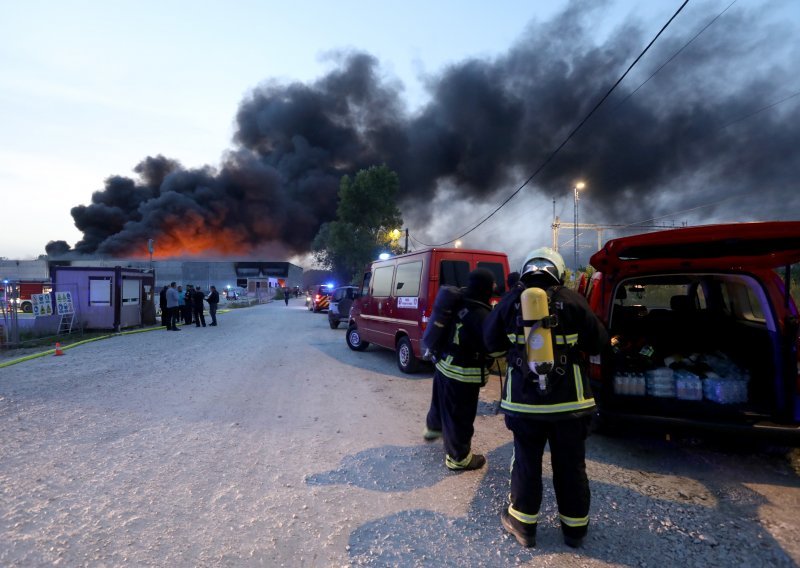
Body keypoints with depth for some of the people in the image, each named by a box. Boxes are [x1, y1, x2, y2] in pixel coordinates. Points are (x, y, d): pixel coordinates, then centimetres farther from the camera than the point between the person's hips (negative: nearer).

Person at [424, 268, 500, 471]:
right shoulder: (481, 315, -25)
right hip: (463, 373, -9)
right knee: (460, 415, 8)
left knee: (442, 401, 32)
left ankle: (433, 427, 57)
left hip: (443, 362, 9)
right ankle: (458, 457, 25)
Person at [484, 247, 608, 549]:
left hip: (524, 400, 0)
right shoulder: (572, 300, -9)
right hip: (568, 400, 0)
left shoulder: (511, 300, -5)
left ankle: (523, 524, 31)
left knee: (526, 461, 15)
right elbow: (598, 342, -2)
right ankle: (575, 529, 33)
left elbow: (491, 340, 3)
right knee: (571, 464, 16)